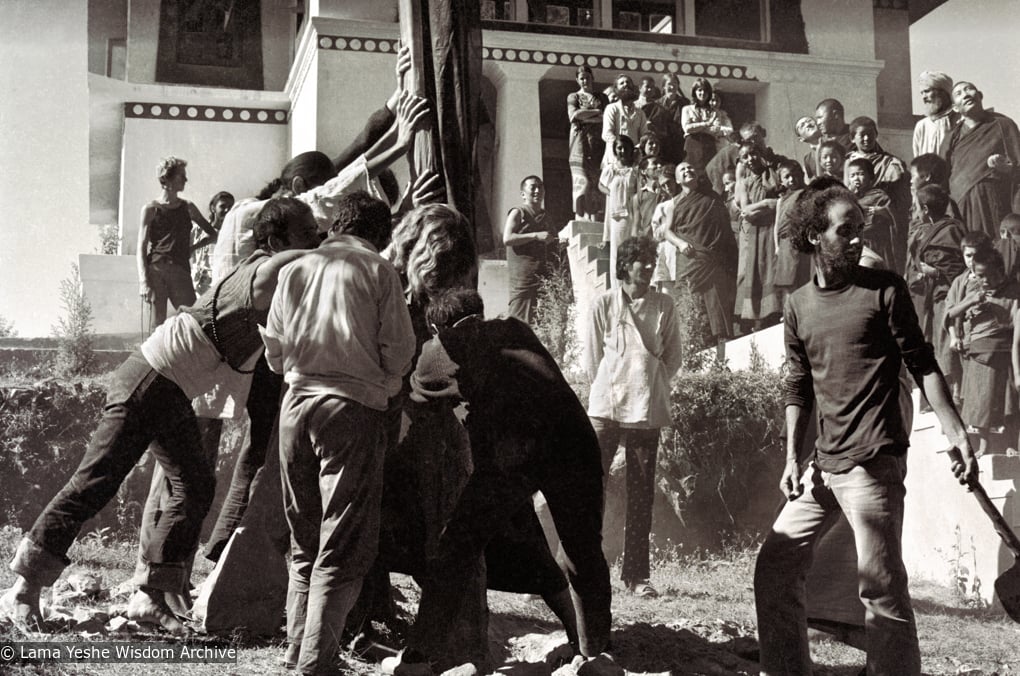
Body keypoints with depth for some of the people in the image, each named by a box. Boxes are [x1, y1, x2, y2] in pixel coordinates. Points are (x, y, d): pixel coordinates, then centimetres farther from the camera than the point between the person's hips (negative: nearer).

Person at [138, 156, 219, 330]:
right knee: (158, 321, -5)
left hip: (181, 271, 3)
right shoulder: (151, 209, 6)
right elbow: (142, 247, 0)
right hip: (156, 270, -3)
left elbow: (213, 234, 24)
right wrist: (144, 281, -9)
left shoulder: (188, 208, 16)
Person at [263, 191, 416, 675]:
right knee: (343, 546, -2)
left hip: (296, 403, 5)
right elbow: (399, 349, -4)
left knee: (304, 541, 16)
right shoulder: (379, 271, 0)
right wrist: (385, 384, 15)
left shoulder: (296, 269, 12)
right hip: (355, 406, -5)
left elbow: (274, 351, 12)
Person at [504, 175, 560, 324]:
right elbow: (507, 239, -13)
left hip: (544, 277, 7)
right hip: (523, 277, -7)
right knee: (521, 319, -13)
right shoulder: (518, 213, 1)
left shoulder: (545, 218, 21)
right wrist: (536, 235, -16)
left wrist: (559, 244, 13)